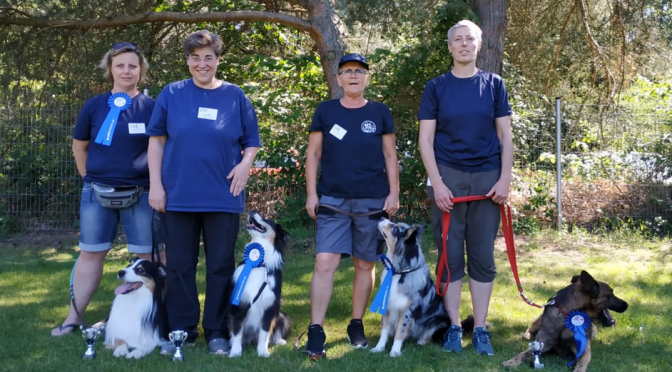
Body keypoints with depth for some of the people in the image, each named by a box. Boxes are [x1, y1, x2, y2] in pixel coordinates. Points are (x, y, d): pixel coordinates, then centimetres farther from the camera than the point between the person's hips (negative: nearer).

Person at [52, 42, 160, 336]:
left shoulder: (151, 107, -2)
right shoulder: (94, 106, 2)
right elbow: (79, 146, 13)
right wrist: (90, 177, 10)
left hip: (140, 193, -1)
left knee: (148, 256, 3)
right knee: (90, 254, 8)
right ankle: (74, 317, 14)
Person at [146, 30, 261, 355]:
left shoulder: (235, 97, 4)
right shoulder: (171, 94, 3)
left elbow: (252, 142, 9)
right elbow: (156, 140, 5)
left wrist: (245, 163, -12)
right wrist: (155, 185, -1)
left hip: (223, 197, 0)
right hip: (179, 195, 0)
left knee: (220, 267, 5)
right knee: (179, 266, 7)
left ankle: (217, 332, 16)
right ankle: (181, 331, 17)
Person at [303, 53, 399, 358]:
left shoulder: (380, 112, 5)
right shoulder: (325, 111, 5)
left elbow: (390, 156, 8)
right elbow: (313, 154, 6)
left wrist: (393, 193, -1)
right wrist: (311, 194, -1)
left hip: (372, 201, 1)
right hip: (332, 199, -1)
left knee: (365, 264, 7)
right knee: (325, 263, -10)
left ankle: (356, 325, 21)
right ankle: (316, 332, -9)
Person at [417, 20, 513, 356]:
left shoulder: (494, 85, 6)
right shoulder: (436, 87, 3)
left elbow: (505, 136, 5)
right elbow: (426, 139, -1)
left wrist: (505, 179, -5)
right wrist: (437, 183, -10)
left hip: (487, 178, 1)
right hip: (448, 177, -1)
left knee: (482, 256, 4)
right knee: (450, 255, 2)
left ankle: (480, 329, 11)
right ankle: (453, 327, 11)